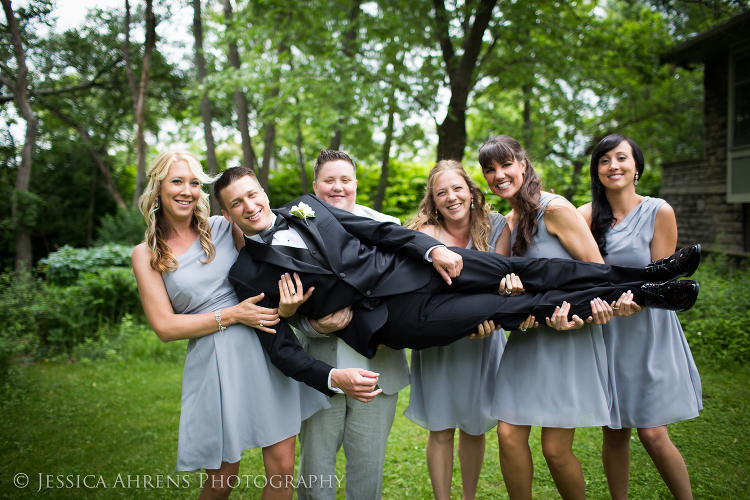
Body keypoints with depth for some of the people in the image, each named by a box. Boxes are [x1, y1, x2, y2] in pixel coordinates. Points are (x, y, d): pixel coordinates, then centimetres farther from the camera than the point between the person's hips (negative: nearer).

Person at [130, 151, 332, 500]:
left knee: (282, 468, 4)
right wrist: (232, 315, -12)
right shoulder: (147, 254, 4)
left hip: (264, 352, 2)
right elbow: (165, 326, -2)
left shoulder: (224, 228, 6)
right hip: (213, 362, -1)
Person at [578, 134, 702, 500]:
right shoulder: (587, 215, -1)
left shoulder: (659, 212, -5)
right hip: (605, 332, 2)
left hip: (648, 332, -2)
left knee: (652, 433, -3)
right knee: (613, 433, 8)